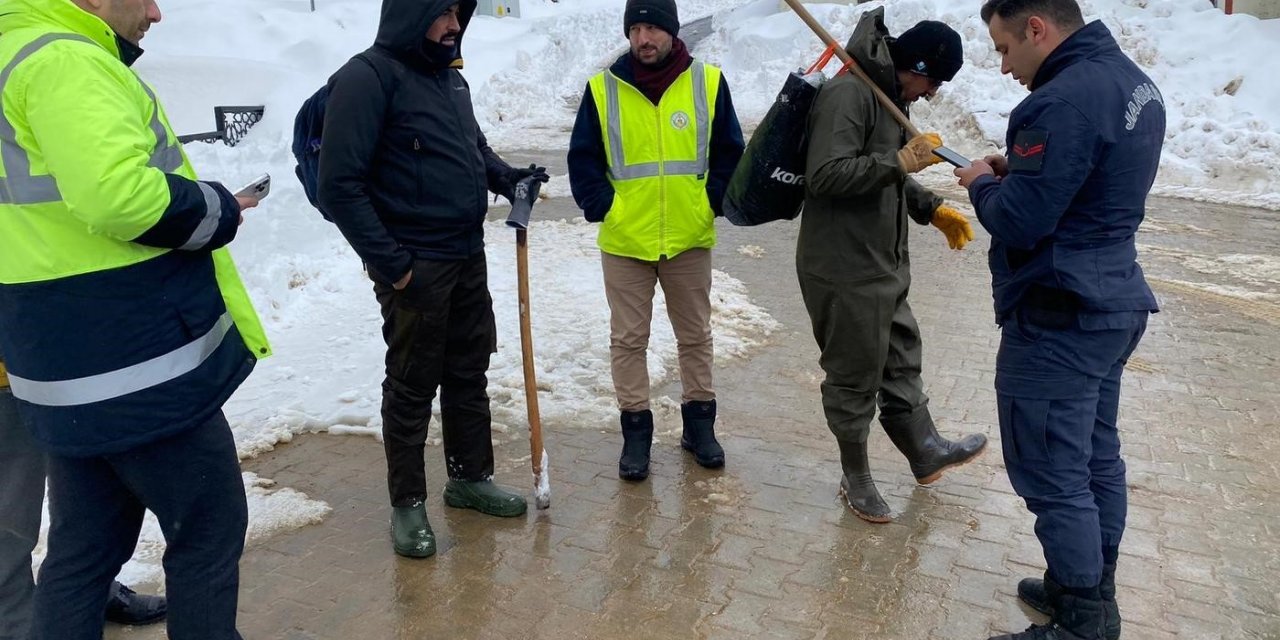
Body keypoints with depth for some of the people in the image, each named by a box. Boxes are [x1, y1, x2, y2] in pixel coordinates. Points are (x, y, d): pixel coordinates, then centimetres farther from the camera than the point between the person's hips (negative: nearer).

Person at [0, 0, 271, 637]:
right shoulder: (64, 60, -16)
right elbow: (117, 192, -30)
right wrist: (217, 210, -13)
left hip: (71, 370, 10)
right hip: (139, 367, -10)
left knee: (83, 548, 19)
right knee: (210, 528, 7)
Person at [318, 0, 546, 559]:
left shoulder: (449, 75, 10)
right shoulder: (367, 78, -15)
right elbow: (340, 186, -18)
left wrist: (507, 177, 3)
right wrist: (390, 263, -19)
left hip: (468, 256, 8)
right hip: (413, 266, -7)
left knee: (469, 373, 16)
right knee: (412, 387, 5)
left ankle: (471, 477, 33)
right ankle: (407, 504, 21)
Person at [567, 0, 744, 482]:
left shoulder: (708, 82, -1)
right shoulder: (603, 89, -3)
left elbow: (730, 152, 5)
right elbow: (583, 158, 2)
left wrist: (713, 203, -4)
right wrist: (601, 207, -8)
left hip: (690, 239, 1)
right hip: (623, 242, 0)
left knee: (695, 334, 13)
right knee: (628, 338, 7)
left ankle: (698, 422, 29)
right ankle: (635, 429, 20)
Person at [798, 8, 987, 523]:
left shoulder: (892, 96, 13)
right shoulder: (848, 94, -18)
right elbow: (825, 175, -28)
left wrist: (933, 210, 15)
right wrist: (901, 160, -25)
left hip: (885, 266, 10)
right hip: (844, 272, -10)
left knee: (901, 359, 23)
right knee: (854, 376, 5)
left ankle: (925, 452, 42)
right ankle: (856, 477, 24)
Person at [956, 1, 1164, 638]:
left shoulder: (1063, 100, -23)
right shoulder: (1131, 79, 9)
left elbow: (1017, 224, -23)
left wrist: (983, 183, -3)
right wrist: (1017, 171, 8)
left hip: (1059, 320, -10)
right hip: (1112, 301, 10)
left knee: (1054, 478, 0)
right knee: (1097, 460, 19)